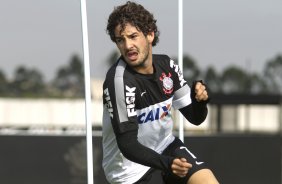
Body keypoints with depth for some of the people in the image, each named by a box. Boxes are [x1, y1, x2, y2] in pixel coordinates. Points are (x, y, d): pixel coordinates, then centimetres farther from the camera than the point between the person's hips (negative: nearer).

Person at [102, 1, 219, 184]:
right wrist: (166, 164, -41)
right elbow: (127, 144, -26)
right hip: (131, 166, -5)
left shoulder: (166, 65, -5)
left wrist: (200, 100, -20)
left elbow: (194, 117, 3)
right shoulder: (119, 80, -24)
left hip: (165, 148, 6)